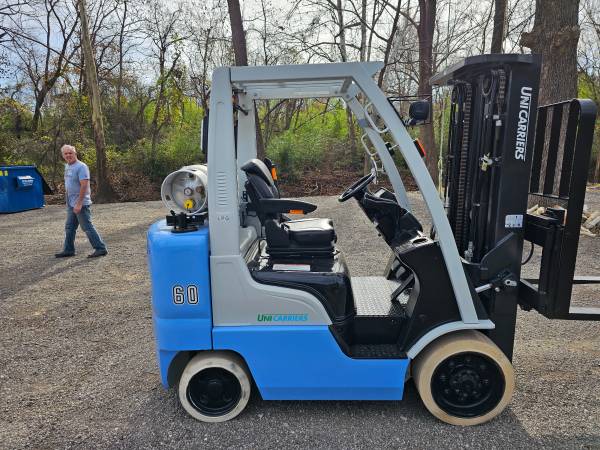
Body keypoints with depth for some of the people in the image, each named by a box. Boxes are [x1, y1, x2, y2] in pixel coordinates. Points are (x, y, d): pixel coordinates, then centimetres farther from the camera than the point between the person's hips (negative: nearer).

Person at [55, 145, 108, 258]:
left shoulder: (81, 166, -15)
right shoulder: (67, 166, 14)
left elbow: (84, 186, -22)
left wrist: (79, 203, -25)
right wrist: (69, 201, 19)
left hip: (80, 204, -9)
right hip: (71, 204, 9)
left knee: (87, 227, -5)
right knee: (69, 228, 15)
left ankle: (101, 249, 1)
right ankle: (68, 250, 25)